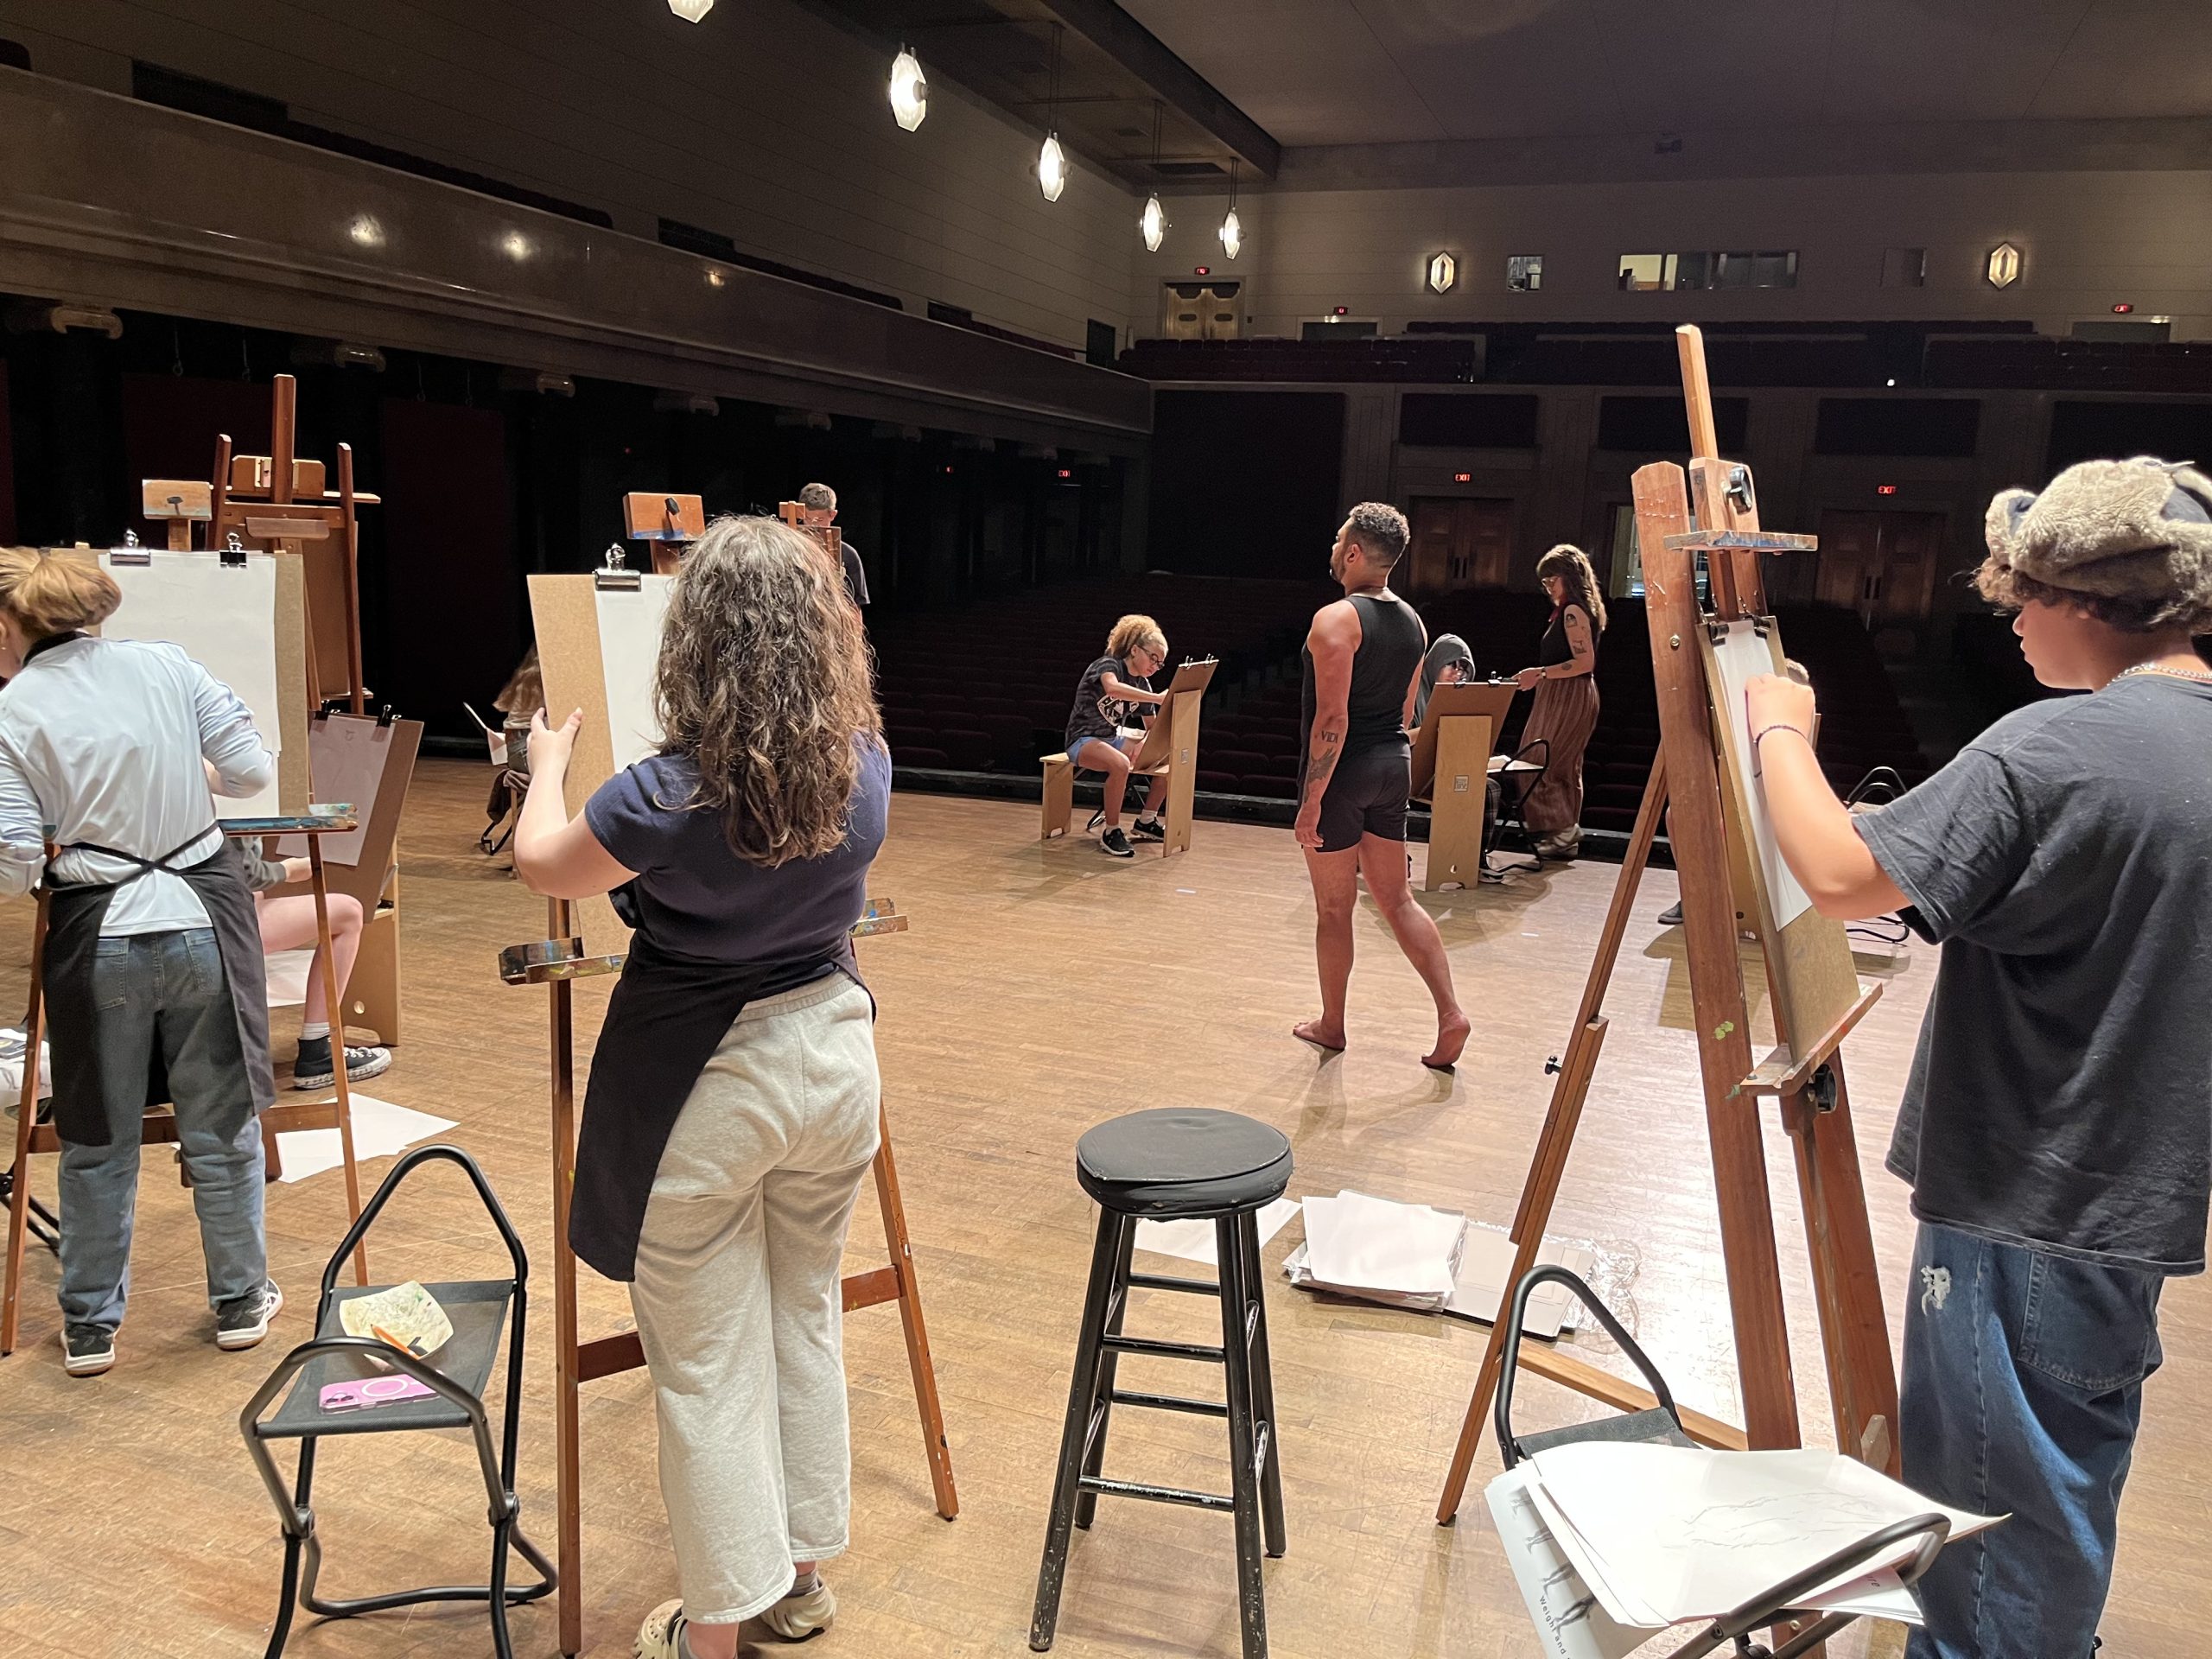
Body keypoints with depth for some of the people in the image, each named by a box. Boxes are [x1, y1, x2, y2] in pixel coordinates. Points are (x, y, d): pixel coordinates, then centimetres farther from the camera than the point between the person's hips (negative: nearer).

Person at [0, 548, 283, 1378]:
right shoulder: (167, 664, -1)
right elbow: (253, 769, 0)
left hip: (98, 937, -1)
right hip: (204, 919, 2)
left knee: (98, 1144, 15)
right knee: (221, 1126, 15)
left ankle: (90, 1328, 27)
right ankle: (240, 1301, 28)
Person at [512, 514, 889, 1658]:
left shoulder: (671, 794, -23)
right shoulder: (865, 765, -9)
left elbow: (541, 866, -3)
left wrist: (547, 763, 18)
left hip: (704, 1085, -5)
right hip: (832, 1054, 5)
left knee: (707, 1360, 11)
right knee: (806, 1318, 22)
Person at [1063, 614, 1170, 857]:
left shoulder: (1142, 685, 10)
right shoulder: (1108, 665, -14)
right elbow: (1113, 688, -39)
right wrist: (1158, 698, -40)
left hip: (1114, 740, 8)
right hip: (1084, 739, -8)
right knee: (1120, 764, -38)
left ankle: (1147, 820, 8)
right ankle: (1111, 832, -25)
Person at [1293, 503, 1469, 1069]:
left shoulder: (1336, 620, -17)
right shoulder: (1412, 622, 8)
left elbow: (1332, 719, -22)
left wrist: (1311, 801, -20)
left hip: (1342, 771, -7)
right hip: (1394, 767, 7)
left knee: (1333, 907, 7)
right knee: (1397, 900, 13)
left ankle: (1331, 1026, 22)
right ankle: (1450, 1014, 5)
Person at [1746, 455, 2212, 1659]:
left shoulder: (2052, 750, -23)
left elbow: (1839, 876, -26)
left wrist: (1780, 733, -12)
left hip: (2024, 1209, -9)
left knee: (1997, 1506, 6)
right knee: (2069, 1491, 26)